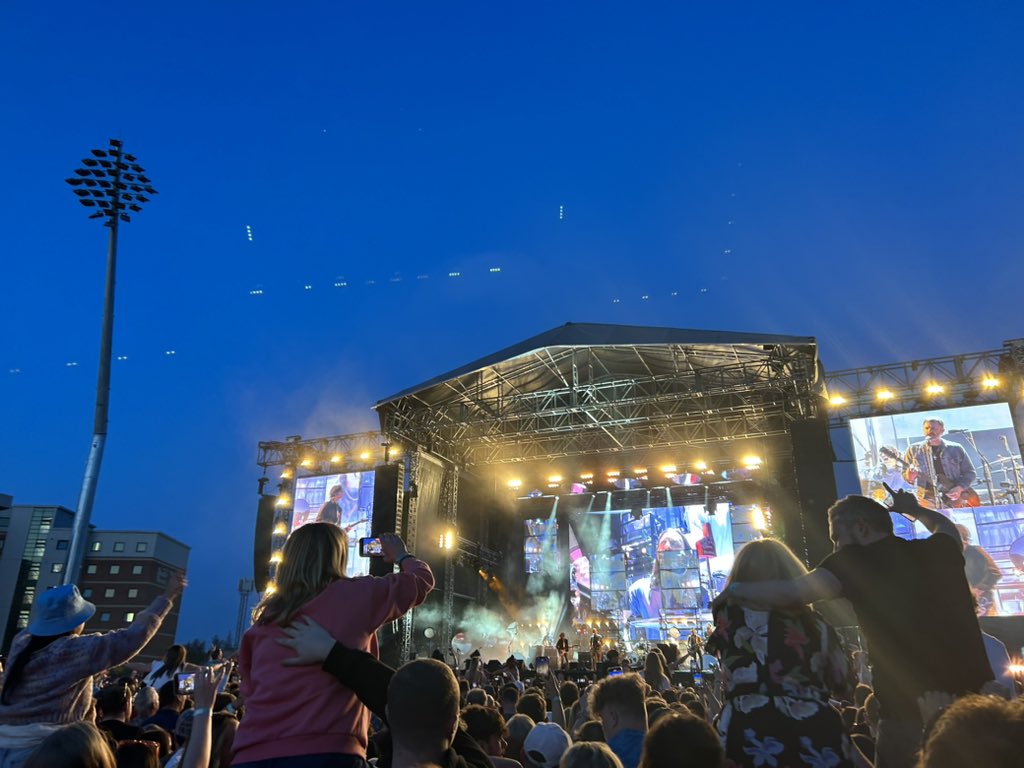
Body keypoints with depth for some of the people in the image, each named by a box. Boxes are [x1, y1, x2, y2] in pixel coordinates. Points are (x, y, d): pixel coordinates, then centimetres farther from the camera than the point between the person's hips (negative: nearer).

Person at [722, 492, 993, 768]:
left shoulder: (856, 560, -7)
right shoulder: (937, 550, 9)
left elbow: (787, 593, -16)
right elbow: (947, 528, 35)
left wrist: (734, 589, -1)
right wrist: (913, 509, 53)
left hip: (910, 714, -5)